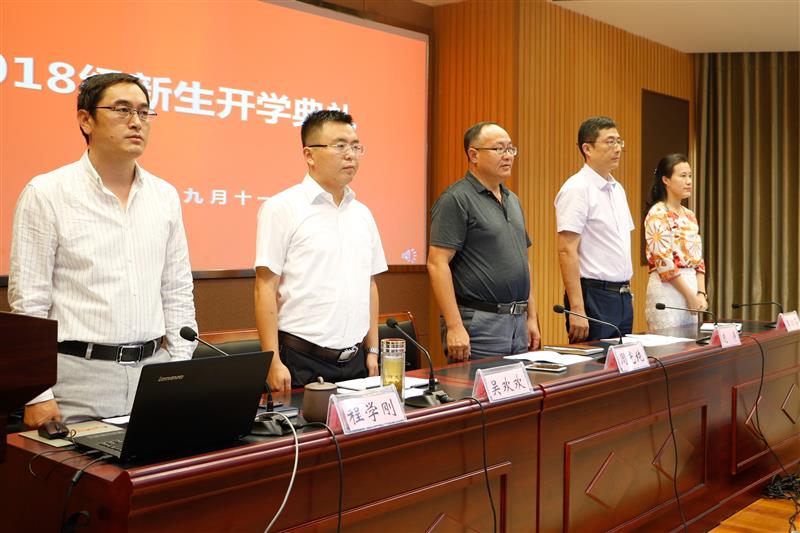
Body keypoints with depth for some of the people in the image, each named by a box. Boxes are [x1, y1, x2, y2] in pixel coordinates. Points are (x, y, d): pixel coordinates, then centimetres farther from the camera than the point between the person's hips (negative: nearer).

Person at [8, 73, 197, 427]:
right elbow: (28, 301, -6)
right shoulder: (46, 194, -5)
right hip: (80, 372, -4)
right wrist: (37, 394, -10)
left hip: (154, 369, 4)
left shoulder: (165, 195, 8)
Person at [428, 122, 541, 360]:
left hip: (518, 322, 8)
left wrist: (531, 317, 15)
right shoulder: (456, 199, -9)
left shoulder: (512, 200, 16)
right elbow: (437, 264, -16)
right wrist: (454, 327, -21)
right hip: (478, 324, -8)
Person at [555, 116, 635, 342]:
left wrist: (626, 292, 15)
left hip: (623, 296, 8)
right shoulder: (577, 189, -12)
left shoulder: (617, 188, 15)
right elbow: (567, 251, -18)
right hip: (594, 296, -8)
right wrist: (577, 309, -23)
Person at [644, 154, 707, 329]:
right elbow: (664, 262, -15)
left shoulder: (689, 215, 15)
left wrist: (701, 293, 2)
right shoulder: (657, 214, -10)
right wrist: (691, 295, -12)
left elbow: (698, 259, 15)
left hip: (691, 284, 8)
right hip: (667, 288, -8)